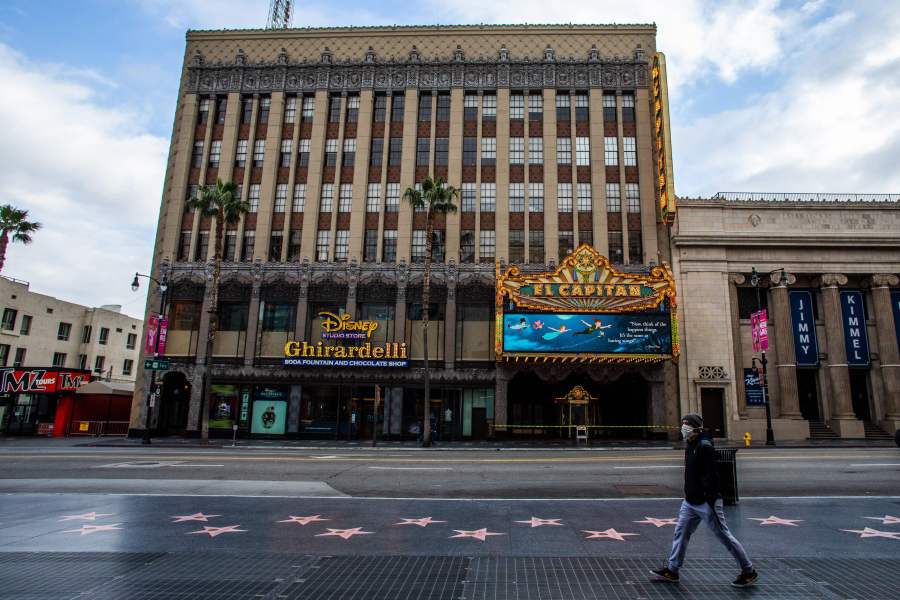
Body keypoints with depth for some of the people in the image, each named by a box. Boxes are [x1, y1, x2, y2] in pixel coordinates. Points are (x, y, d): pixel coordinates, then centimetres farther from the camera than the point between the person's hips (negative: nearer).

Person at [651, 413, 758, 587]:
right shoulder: (690, 446, 10)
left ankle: (749, 572, 20)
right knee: (680, 533, 10)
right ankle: (672, 570, 18)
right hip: (690, 502, 9)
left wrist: (709, 499, -26)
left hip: (706, 502, -9)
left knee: (724, 536, 4)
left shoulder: (705, 446, -19)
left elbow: (711, 475, -24)